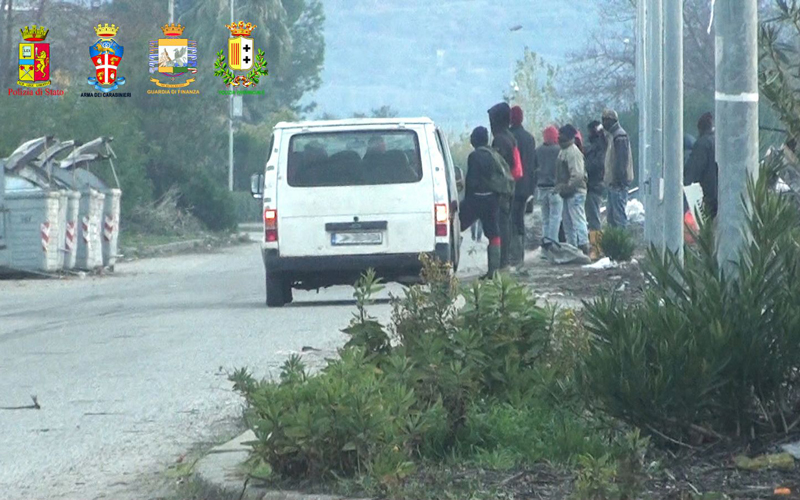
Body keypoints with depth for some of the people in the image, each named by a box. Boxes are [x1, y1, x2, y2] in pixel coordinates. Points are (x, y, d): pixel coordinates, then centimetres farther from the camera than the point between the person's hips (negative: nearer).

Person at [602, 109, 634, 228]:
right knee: (611, 217, 13)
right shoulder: (611, 135, 19)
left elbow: (622, 160, -20)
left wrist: (619, 178, -24)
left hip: (618, 183, -11)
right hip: (612, 182, 11)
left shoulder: (619, 136, -12)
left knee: (619, 214, -11)